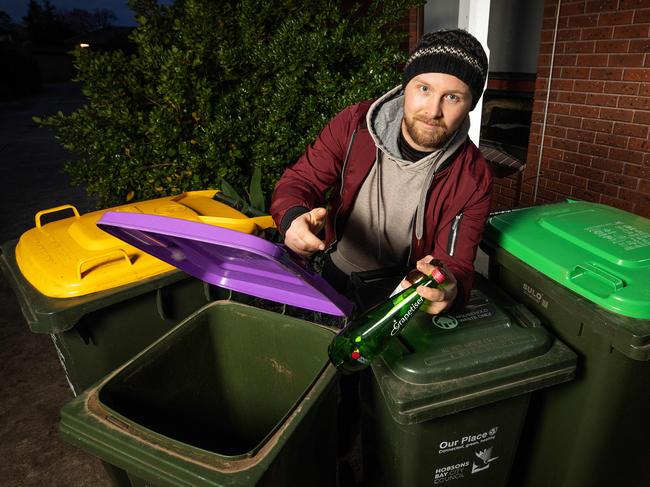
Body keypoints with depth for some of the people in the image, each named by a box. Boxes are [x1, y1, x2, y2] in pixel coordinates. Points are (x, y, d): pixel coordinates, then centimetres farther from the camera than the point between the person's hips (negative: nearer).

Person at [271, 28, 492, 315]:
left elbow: (456, 263, -16)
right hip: (336, 276, -1)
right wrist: (294, 218, -34)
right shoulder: (353, 125, -14)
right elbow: (299, 181, -9)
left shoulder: (474, 179, -16)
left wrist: (450, 290, -43)